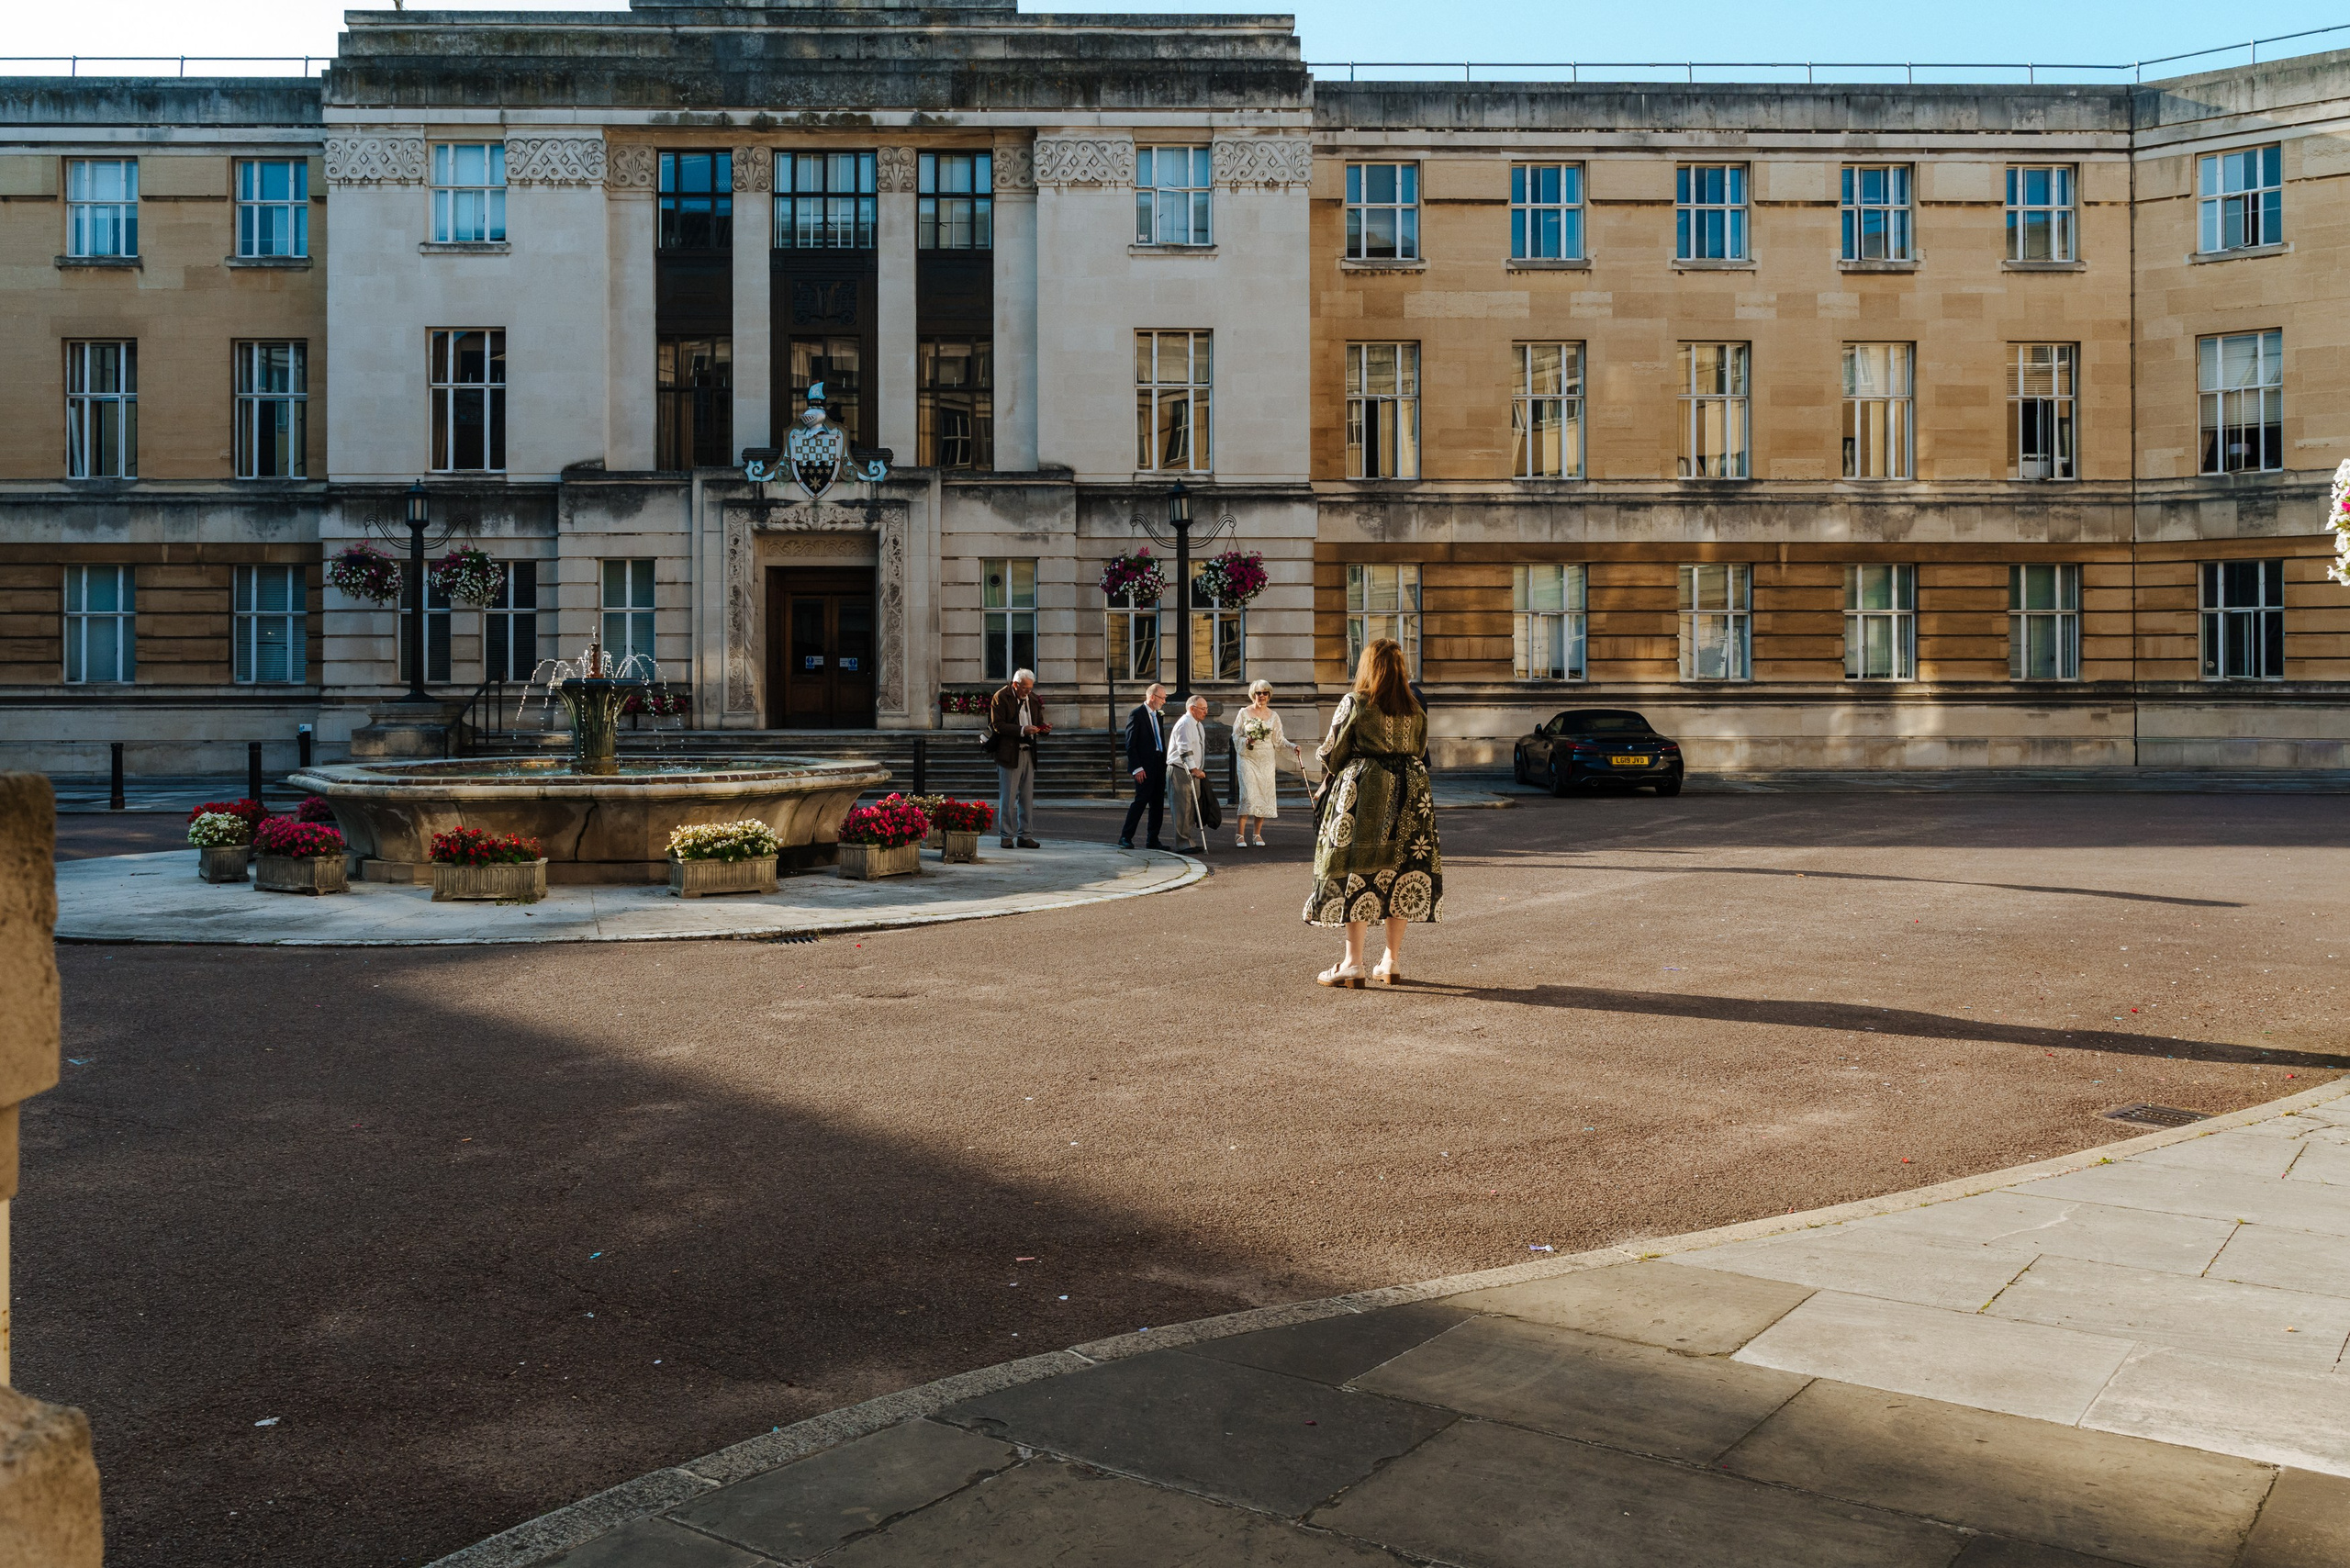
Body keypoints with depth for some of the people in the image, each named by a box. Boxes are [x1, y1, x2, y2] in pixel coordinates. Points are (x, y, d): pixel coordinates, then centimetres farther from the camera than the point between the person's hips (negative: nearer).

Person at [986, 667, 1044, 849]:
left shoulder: (1033, 698, 12)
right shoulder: (1001, 697, -6)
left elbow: (1038, 721, 21)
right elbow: (997, 725, -12)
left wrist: (1043, 727, -3)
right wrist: (1022, 730, -20)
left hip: (1028, 752, 6)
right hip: (1009, 753, -6)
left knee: (1027, 796, 8)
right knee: (1007, 797, -2)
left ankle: (1024, 835, 14)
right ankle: (1007, 836, 6)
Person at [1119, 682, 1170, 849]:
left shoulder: (1159, 716, 17)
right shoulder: (1136, 715, -8)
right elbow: (1130, 745, -11)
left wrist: (1165, 763, 11)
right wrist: (1137, 768, -17)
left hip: (1159, 766, 8)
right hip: (1145, 767, -8)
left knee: (1158, 804, 7)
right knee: (1141, 801, -10)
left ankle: (1153, 840, 13)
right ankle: (1125, 837, -3)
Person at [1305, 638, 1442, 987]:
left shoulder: (1354, 703, -6)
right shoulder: (1415, 708, 7)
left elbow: (1332, 754, -2)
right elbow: (1420, 752, 14)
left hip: (1363, 791, -4)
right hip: (1409, 791, 4)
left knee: (1356, 872, -2)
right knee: (1401, 871, 8)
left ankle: (1353, 963, -5)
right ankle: (1392, 961, 12)